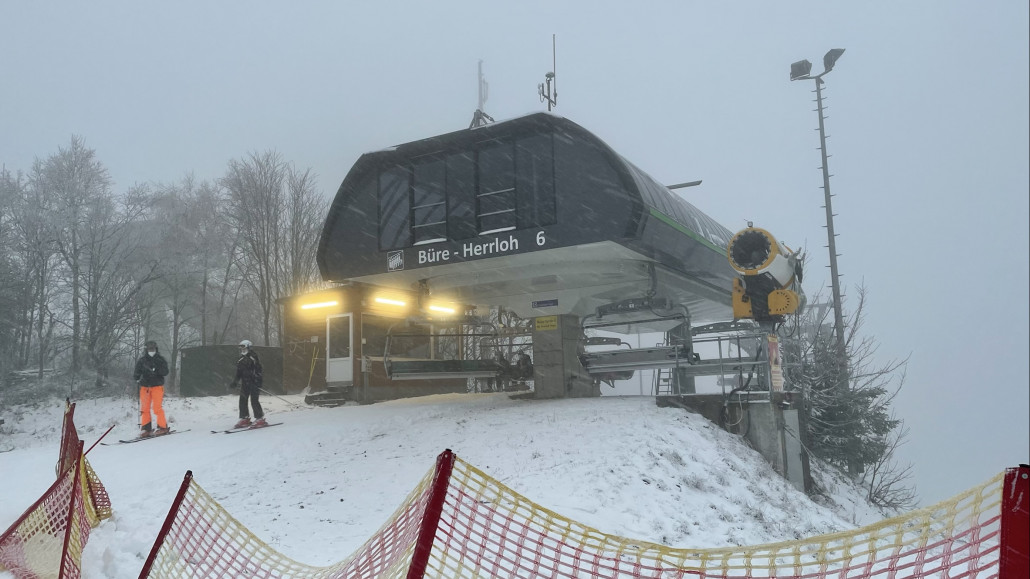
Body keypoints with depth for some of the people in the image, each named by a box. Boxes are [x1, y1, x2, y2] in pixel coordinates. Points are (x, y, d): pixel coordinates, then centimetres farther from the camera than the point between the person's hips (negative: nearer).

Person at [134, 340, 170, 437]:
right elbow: (136, 372, 10)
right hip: (145, 386, 3)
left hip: (157, 386, -3)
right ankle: (146, 428, 9)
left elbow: (165, 372, -6)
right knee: (144, 408, 1)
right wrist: (137, 378, -11)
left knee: (157, 407, -9)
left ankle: (162, 427, 0)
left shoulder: (161, 359, 4)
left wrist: (155, 369, -21)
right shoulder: (142, 360, 10)